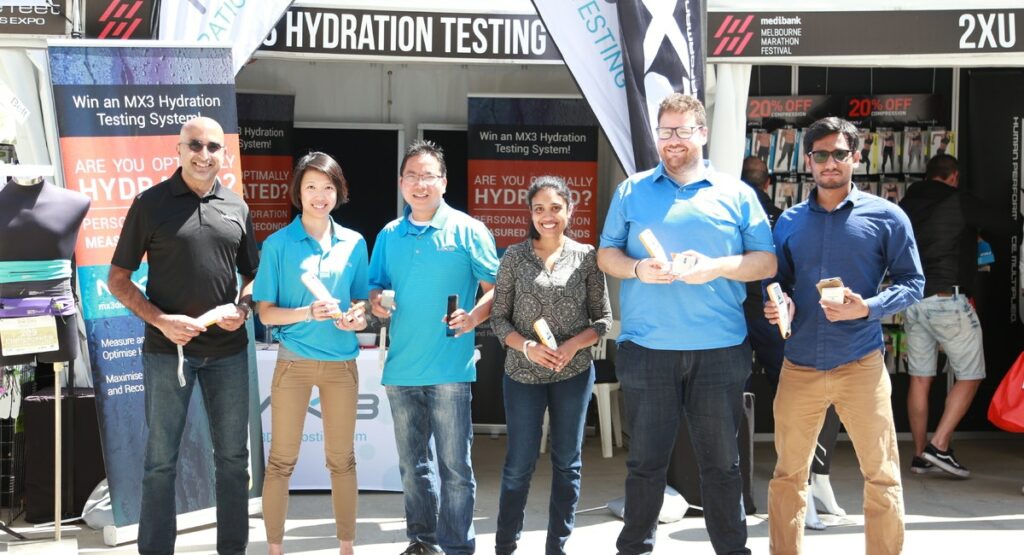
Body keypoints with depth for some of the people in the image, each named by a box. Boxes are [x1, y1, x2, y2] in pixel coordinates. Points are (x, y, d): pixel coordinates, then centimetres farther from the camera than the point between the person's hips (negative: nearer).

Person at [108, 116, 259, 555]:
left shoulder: (236, 207, 7)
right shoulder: (151, 203, -3)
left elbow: (252, 274, 16)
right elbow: (118, 279, -1)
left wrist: (243, 308, -6)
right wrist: (160, 320, -15)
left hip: (228, 350, 3)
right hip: (168, 349, -3)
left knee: (233, 456, 10)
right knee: (161, 459, 4)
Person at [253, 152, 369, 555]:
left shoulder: (354, 243, 4)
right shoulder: (278, 244, -5)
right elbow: (265, 312, -5)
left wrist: (358, 317, -10)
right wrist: (309, 313, -22)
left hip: (342, 363, 3)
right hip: (294, 362, -2)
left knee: (342, 459, 10)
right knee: (281, 461, 2)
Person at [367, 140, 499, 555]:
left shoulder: (467, 230, -2)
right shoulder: (389, 235, 11)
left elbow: (496, 288, -2)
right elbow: (376, 287, 17)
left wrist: (473, 317, -20)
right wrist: (376, 302, -6)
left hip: (449, 368, -4)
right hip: (401, 368, 5)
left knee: (454, 466, -2)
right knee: (412, 464, 13)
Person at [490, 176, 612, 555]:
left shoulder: (586, 256, 0)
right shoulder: (514, 257, -1)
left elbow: (603, 319, 2)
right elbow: (498, 318, 0)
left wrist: (573, 344, -15)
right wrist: (527, 347, -16)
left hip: (574, 374, 1)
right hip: (523, 374, -1)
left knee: (567, 463, 8)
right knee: (519, 464, 4)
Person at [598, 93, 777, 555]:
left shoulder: (735, 194, 7)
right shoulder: (632, 190, 9)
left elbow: (767, 261, 5)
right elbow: (606, 255, 10)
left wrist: (716, 266, -13)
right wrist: (636, 269, -12)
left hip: (720, 349, 0)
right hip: (647, 348, 0)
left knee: (721, 460, 7)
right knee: (646, 459, 7)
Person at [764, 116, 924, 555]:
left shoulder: (886, 216, 1)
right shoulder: (790, 221, 10)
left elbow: (912, 283, 0)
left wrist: (866, 308, -16)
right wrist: (777, 305, -7)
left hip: (860, 365, -3)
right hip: (799, 366, 3)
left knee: (881, 475, 2)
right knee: (788, 474, 9)